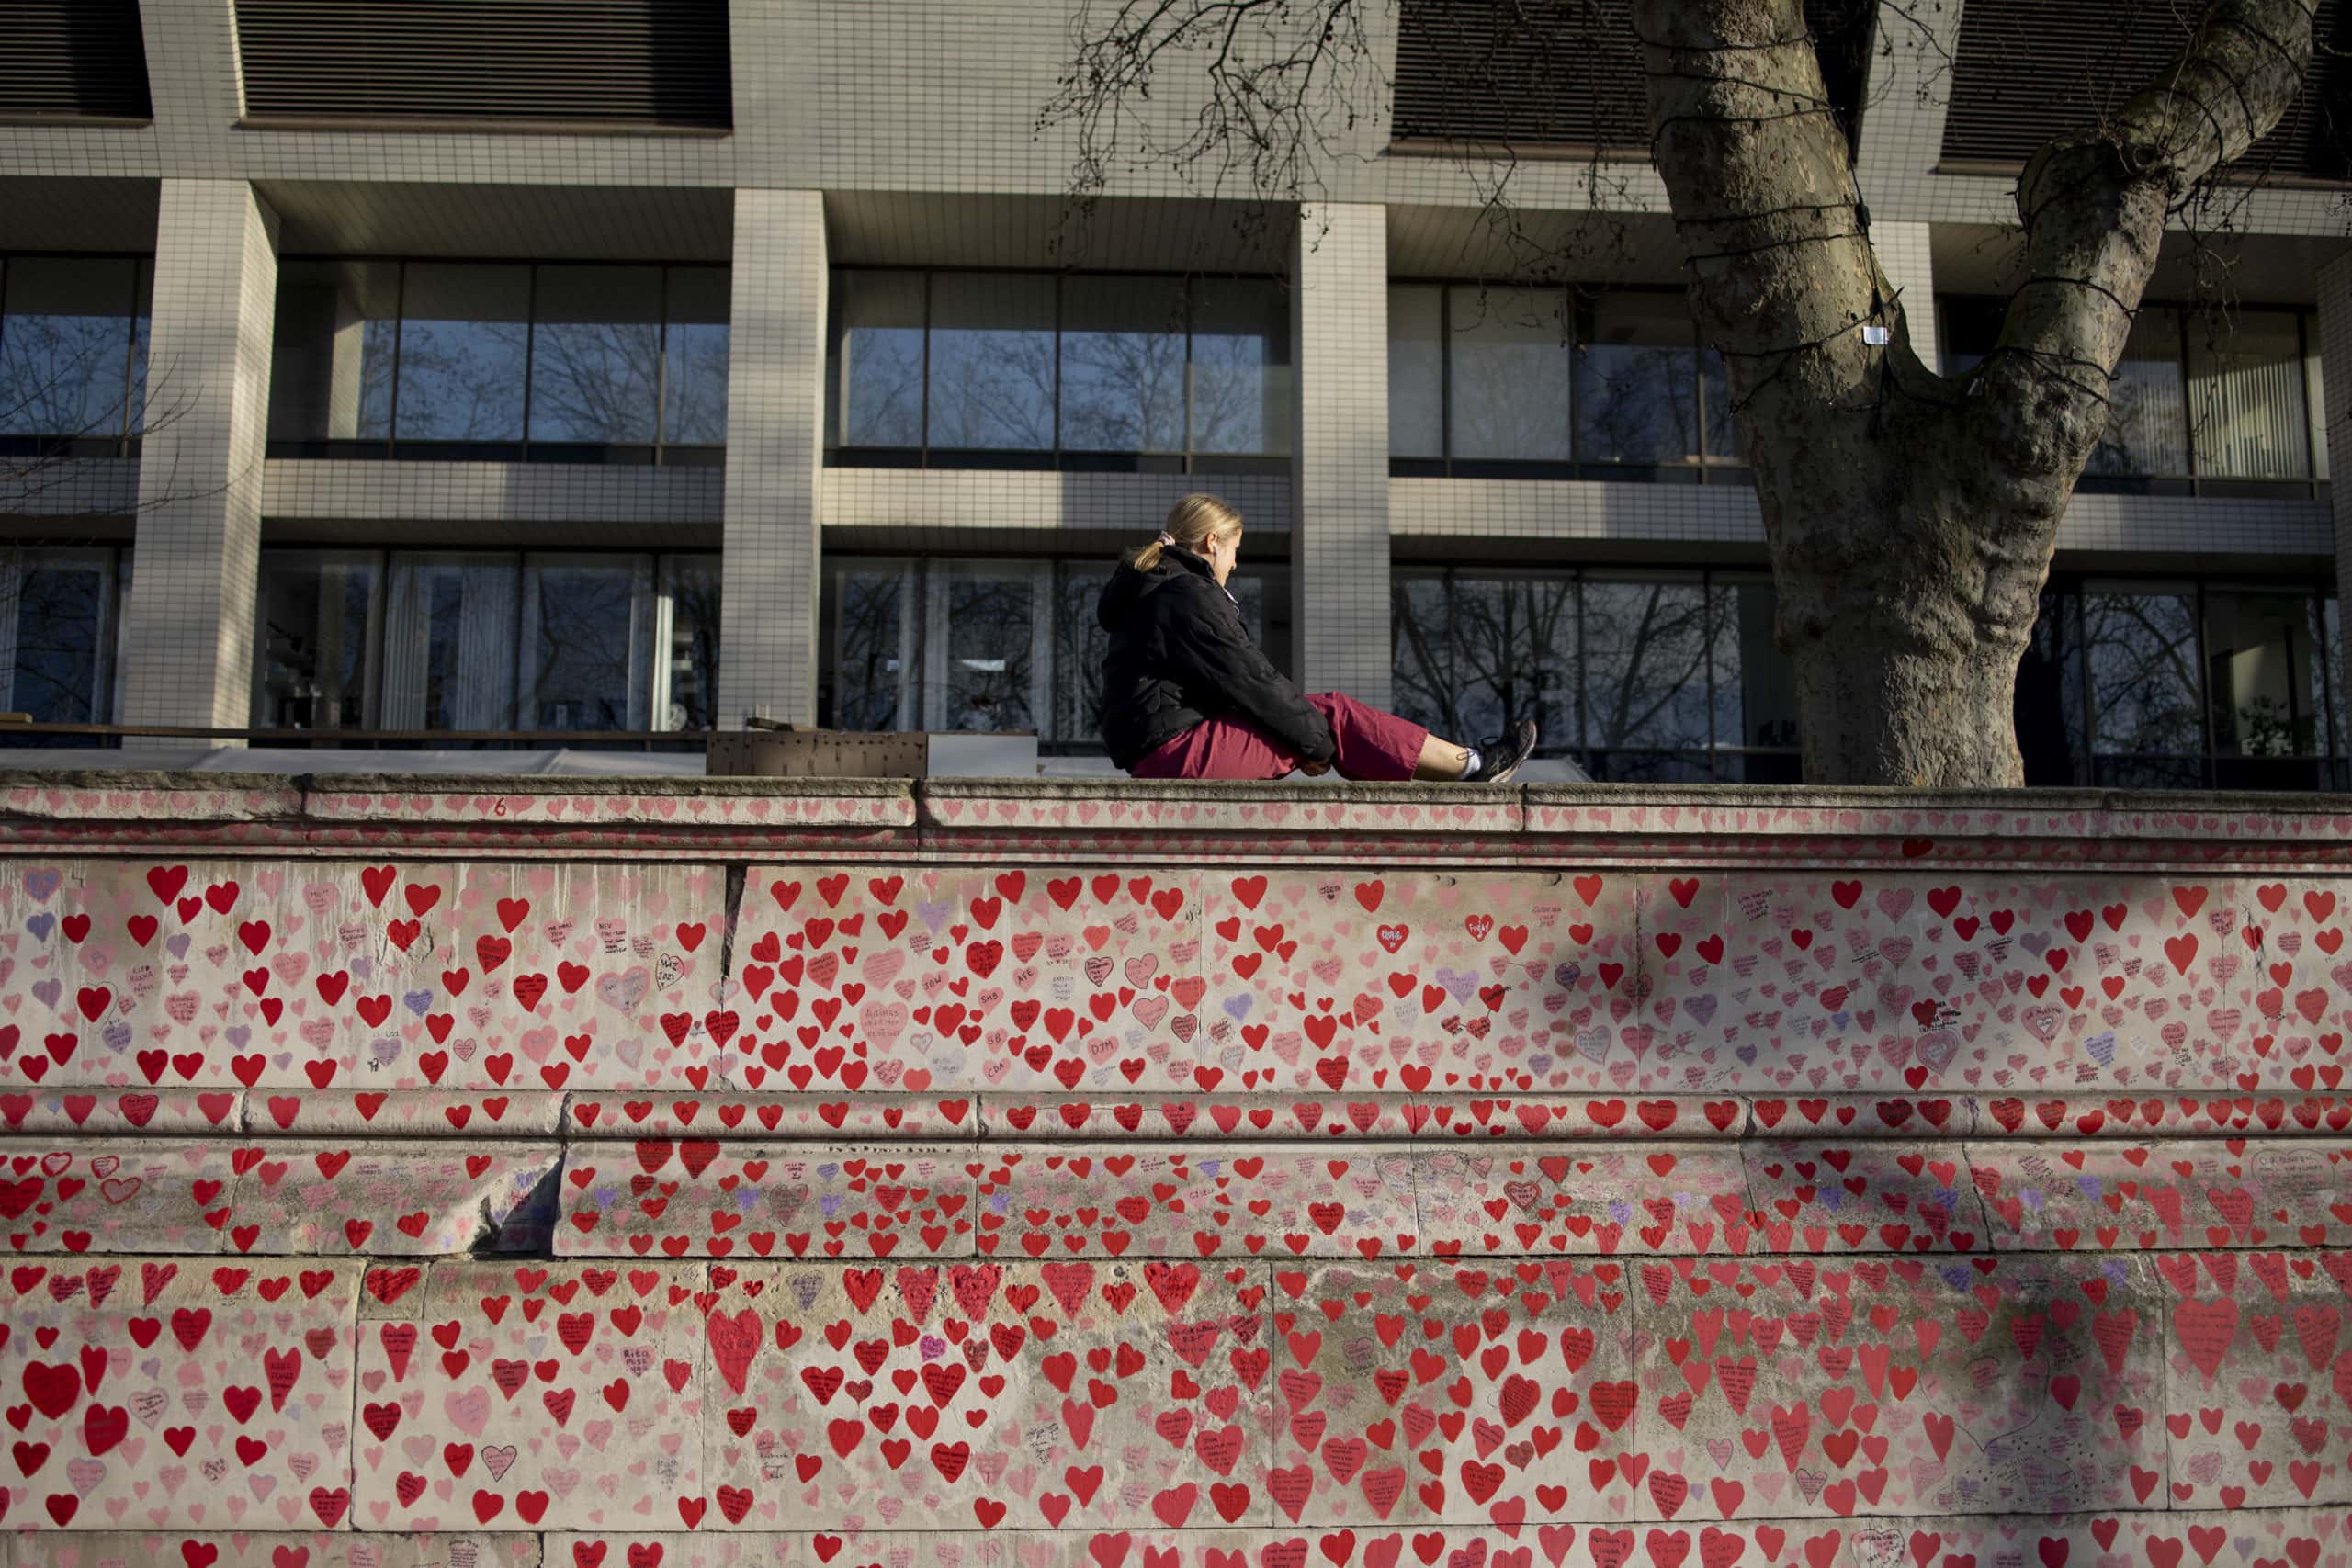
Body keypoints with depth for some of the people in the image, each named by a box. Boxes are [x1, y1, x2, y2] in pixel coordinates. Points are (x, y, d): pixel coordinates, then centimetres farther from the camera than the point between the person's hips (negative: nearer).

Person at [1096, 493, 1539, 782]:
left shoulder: (1156, 590, 20)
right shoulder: (1189, 597, -14)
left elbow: (1243, 675, 19)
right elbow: (1249, 680, -14)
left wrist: (1311, 730, 16)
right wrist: (1315, 740, -4)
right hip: (1182, 748, -10)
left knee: (1319, 710, 9)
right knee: (1334, 715, -6)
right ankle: (1470, 766, 2)